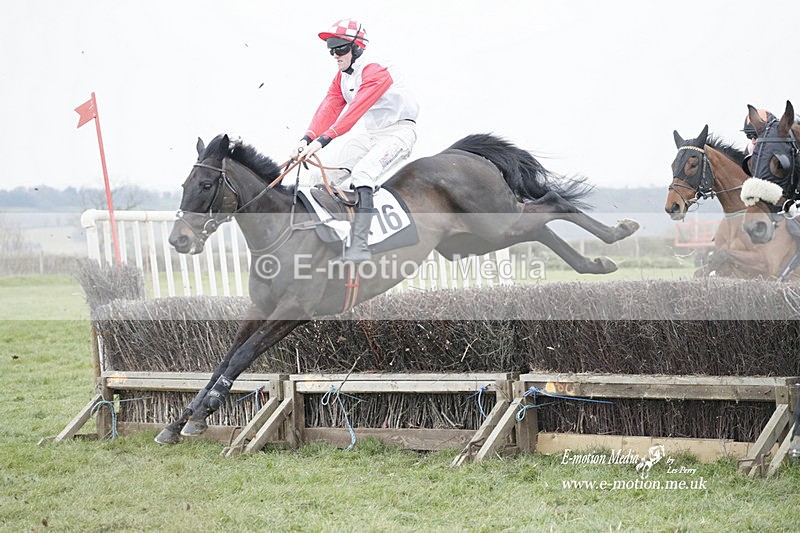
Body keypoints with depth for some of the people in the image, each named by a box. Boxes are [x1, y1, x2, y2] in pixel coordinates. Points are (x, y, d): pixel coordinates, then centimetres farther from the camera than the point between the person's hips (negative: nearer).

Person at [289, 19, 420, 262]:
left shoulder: (375, 72, -22)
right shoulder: (342, 78, 7)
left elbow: (354, 111, -32)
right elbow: (329, 109, -5)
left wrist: (323, 139, -39)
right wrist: (307, 139, -22)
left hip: (399, 131, -10)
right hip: (371, 133, 10)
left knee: (362, 173, -29)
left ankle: (359, 246, -37)